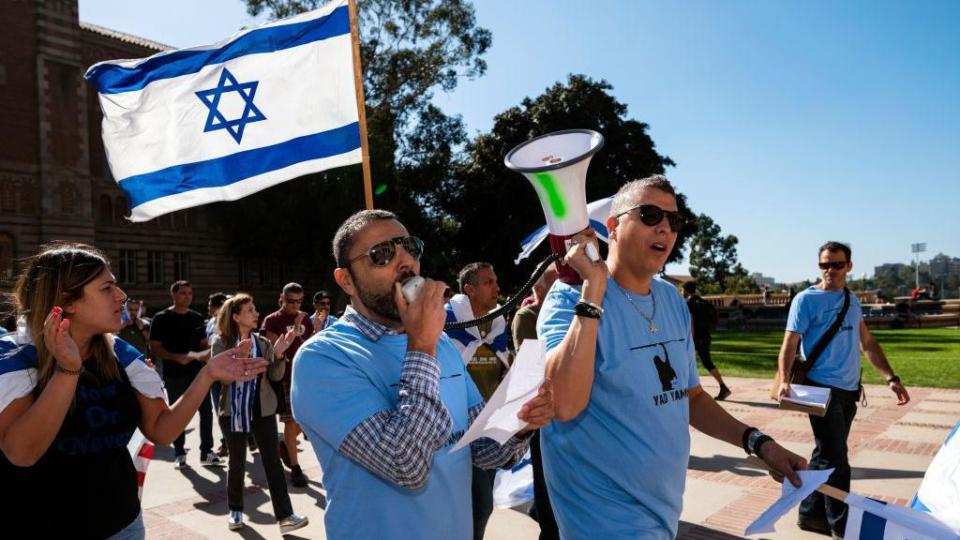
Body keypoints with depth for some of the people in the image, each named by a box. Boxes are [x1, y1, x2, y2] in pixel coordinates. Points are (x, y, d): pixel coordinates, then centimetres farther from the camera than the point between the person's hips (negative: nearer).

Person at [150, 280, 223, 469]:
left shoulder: (197, 318, 10)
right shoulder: (162, 318, -3)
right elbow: (154, 348, -7)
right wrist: (177, 357, -21)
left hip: (198, 372, 4)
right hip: (174, 374, -3)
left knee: (206, 411, 2)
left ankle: (207, 452, 12)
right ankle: (179, 454, 19)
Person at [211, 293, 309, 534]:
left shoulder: (263, 343, 3)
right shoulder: (221, 342, -3)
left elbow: (276, 376, -1)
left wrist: (278, 354, -18)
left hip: (263, 410, 2)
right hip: (233, 411, -2)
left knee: (273, 461, -2)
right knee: (237, 462, 11)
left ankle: (285, 516, -3)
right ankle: (235, 510, 31)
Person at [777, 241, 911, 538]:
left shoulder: (853, 300, 12)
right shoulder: (806, 300, -9)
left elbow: (867, 343, 17)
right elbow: (789, 345, -13)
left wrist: (891, 377, 7)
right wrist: (784, 380, -27)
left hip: (849, 391, 7)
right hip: (822, 390, -7)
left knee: (826, 456, 14)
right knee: (835, 461, -1)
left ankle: (811, 514, 26)